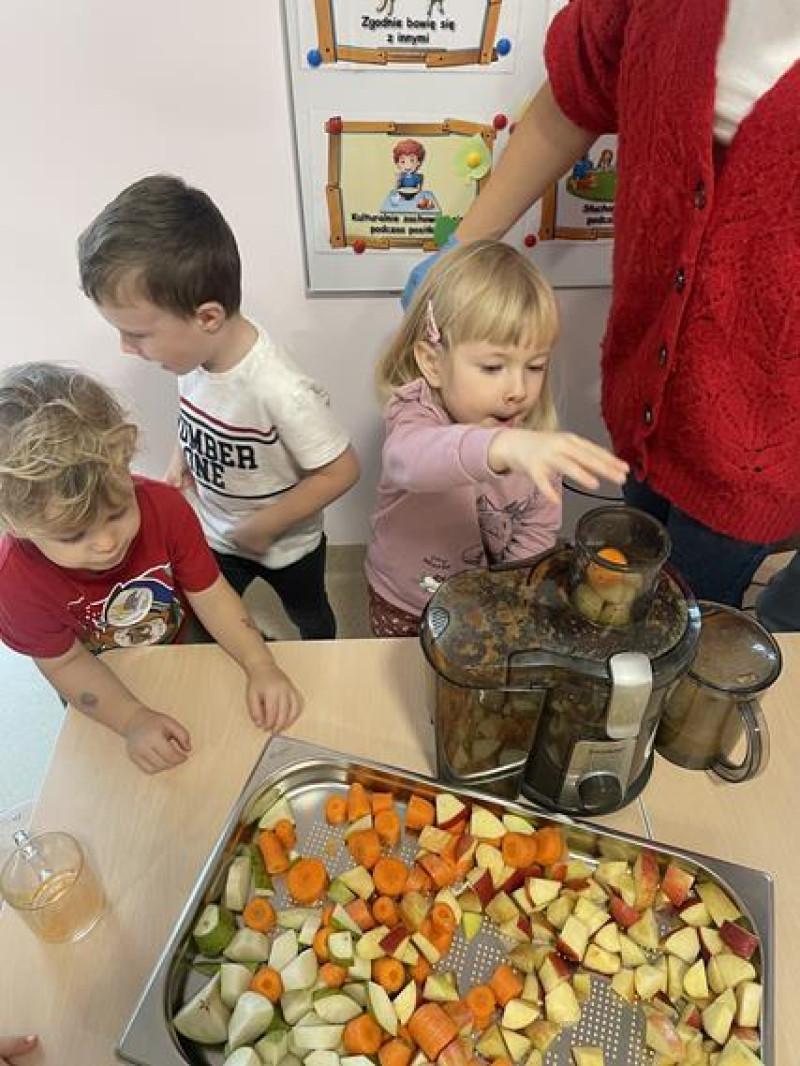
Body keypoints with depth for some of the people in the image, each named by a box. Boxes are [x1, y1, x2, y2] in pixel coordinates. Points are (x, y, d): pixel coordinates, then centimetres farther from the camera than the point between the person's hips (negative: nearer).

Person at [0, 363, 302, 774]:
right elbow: (66, 661, -20)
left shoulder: (163, 505, -30)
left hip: (183, 640, 1)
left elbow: (209, 594, -21)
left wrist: (262, 667, -31)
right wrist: (134, 721, -32)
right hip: (107, 684, -1)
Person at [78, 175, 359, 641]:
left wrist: (263, 527, -22)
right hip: (213, 534, 5)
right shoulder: (191, 351, -19)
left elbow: (342, 470, -29)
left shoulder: (281, 391, -39)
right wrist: (181, 458, -11)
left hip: (285, 545, -4)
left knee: (309, 617, 26)